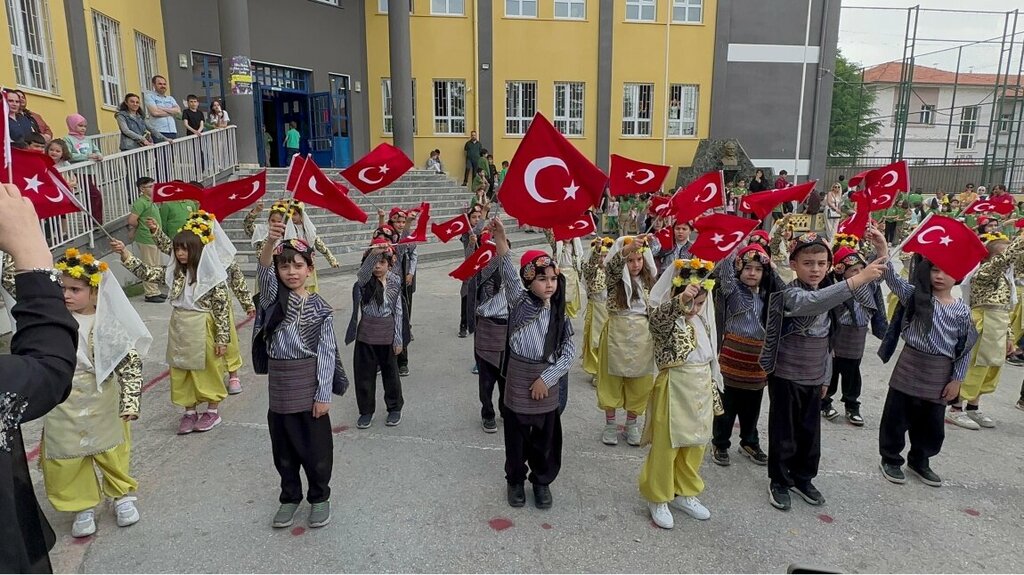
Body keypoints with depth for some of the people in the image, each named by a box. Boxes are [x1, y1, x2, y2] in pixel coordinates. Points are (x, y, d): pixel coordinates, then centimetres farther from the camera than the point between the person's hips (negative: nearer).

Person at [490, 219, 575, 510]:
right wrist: (501, 240, -40)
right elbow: (509, 275, -24)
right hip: (518, 379, -2)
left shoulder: (560, 314, 1)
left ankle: (542, 481, 34)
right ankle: (515, 480, 33)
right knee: (516, 436, 11)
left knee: (546, 437, 13)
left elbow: (569, 352, -1)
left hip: (547, 382, 2)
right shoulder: (520, 302, -6)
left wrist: (546, 378, -12)